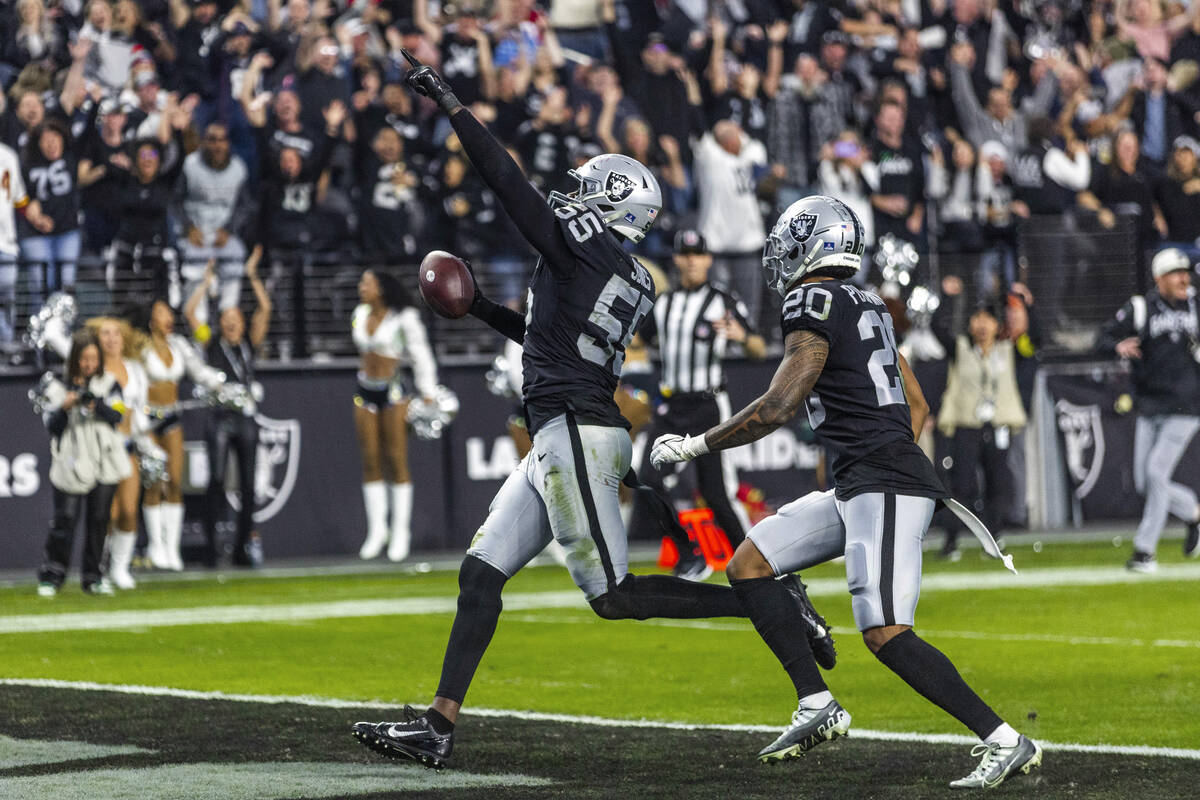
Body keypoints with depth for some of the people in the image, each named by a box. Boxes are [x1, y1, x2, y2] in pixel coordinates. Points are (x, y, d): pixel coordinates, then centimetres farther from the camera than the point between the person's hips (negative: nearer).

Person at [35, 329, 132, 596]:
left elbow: (116, 418, -3)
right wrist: (65, 407, -17)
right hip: (72, 462, -2)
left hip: (104, 462, 2)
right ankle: (50, 578, 3)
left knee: (99, 520, 4)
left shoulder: (108, 385, 8)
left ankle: (93, 578, 13)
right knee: (65, 520, -6)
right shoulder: (59, 388, 4)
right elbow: (51, 425, 1)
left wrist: (97, 405, -20)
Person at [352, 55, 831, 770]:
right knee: (482, 572, 7)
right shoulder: (636, 282, 18)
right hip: (563, 442, 10)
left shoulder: (580, 242, -6)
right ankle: (439, 727, 4)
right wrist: (483, 310, 32)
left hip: (575, 435, -10)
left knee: (615, 596, -9)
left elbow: (507, 178, -7)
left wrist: (449, 103, -1)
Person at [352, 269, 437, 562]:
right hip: (366, 391, 6)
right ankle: (377, 529, 8)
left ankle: (401, 532, -3)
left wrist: (428, 395, -8)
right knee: (370, 461, 3)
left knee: (396, 461, -6)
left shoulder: (404, 318, -8)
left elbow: (421, 355, -6)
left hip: (393, 391, -6)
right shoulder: (361, 315, 10)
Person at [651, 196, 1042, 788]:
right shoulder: (868, 307, 18)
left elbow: (780, 406, -16)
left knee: (887, 636, -17)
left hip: (883, 489, -10)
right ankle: (817, 706, 7)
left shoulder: (814, 303, -10)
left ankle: (1006, 743, -16)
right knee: (748, 565, 10)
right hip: (856, 491, 10)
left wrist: (694, 446, -6)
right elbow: (917, 408, 22)